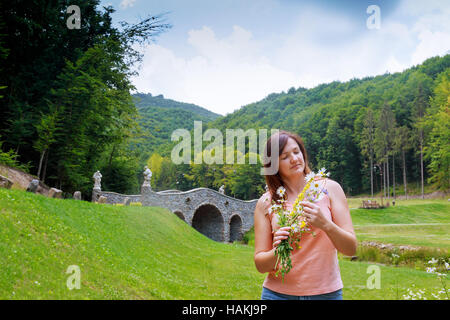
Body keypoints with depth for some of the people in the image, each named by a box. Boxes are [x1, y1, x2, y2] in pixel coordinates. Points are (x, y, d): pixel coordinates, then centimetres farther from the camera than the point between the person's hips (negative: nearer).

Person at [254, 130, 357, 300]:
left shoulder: (329, 188, -3)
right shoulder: (266, 203, -2)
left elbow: (351, 248, -6)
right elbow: (260, 264, -2)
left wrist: (325, 224, -23)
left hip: (326, 291, 0)